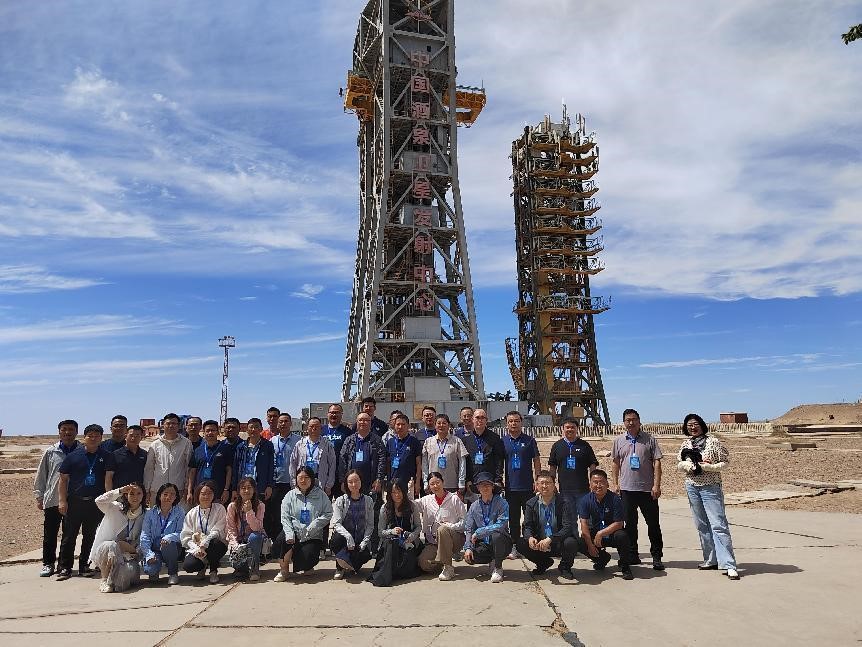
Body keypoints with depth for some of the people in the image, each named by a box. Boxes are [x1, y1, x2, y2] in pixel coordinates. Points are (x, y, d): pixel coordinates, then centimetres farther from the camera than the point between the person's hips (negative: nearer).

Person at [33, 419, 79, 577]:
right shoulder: (50, 452, 5)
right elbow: (40, 476, 10)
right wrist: (39, 496, 6)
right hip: (52, 499, 1)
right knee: (50, 534, 6)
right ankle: (48, 564, 20)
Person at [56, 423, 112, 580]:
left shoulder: (106, 457, 4)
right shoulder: (73, 455, 0)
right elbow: (63, 479, 3)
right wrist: (62, 501, -3)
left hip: (96, 503, 1)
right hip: (74, 501, -1)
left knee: (90, 536, 8)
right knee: (69, 536, 2)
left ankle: (84, 566, 19)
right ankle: (64, 567, 11)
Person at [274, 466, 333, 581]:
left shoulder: (320, 495, 2)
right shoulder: (290, 495, 7)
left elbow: (328, 514, -6)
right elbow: (285, 517, -2)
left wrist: (312, 527, -17)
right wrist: (289, 534, -18)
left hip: (313, 535, -1)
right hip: (294, 531, 2)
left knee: (307, 557, -24)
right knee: (281, 540, -30)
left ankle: (305, 567, 18)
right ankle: (284, 570, -3)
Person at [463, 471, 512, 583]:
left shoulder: (501, 503, -12)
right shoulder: (474, 506, 3)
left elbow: (501, 526, -24)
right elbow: (468, 529, 3)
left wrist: (478, 532, -20)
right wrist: (468, 548, -13)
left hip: (502, 543, -4)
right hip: (484, 544, 4)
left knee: (496, 535, -36)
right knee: (469, 557, -23)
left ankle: (498, 568, -10)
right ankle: (492, 561, 9)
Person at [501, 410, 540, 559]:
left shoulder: (529, 440, 2)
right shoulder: (502, 441, 5)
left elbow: (536, 461, 3)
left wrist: (537, 480, -5)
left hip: (527, 486, -1)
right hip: (510, 486, 1)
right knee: (513, 518, 8)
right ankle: (514, 547, 17)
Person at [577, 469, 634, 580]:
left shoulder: (615, 499, -15)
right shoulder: (585, 500, -9)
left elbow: (618, 524, -18)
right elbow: (584, 523, -13)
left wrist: (600, 533, -26)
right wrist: (590, 545, -22)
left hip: (612, 534, -2)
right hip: (594, 534, 2)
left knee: (622, 536, -35)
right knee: (579, 543, -23)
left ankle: (625, 566, -6)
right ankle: (602, 558, 9)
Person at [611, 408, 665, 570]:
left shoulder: (649, 439, 0)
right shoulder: (619, 440, 7)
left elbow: (657, 462, -3)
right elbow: (616, 463, 13)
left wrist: (656, 485, -10)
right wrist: (615, 483, 7)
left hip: (647, 489, -2)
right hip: (627, 488, 2)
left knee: (653, 523, 4)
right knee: (630, 523, 10)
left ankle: (657, 556, 15)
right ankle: (632, 555, 21)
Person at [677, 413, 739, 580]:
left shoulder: (713, 442, -6)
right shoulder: (685, 444, 8)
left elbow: (725, 462, -6)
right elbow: (680, 465, 14)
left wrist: (706, 467, -18)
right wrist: (687, 465, -8)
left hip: (711, 487, -5)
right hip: (692, 487, 5)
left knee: (718, 525, -10)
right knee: (702, 526, 9)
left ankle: (729, 565, -9)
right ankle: (711, 560, 19)